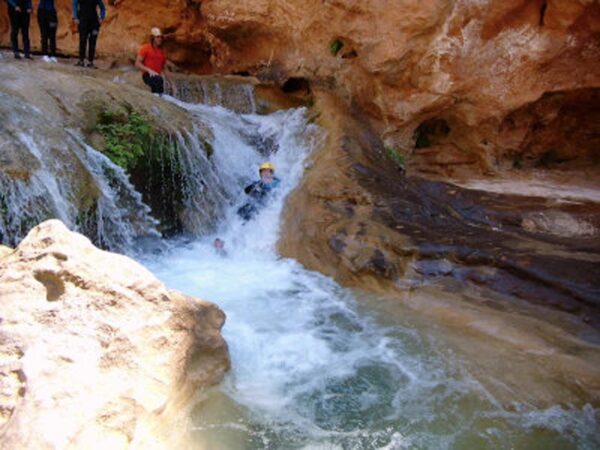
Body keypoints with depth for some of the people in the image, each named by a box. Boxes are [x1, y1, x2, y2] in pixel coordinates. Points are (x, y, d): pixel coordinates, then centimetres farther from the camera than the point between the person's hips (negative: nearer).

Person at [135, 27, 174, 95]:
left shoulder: (162, 52, 17)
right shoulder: (145, 48, 1)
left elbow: (165, 69, 22)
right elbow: (137, 63, -5)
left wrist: (172, 84, 16)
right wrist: (149, 70, -21)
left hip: (157, 77, 6)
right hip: (148, 76, -6)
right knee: (159, 80, -37)